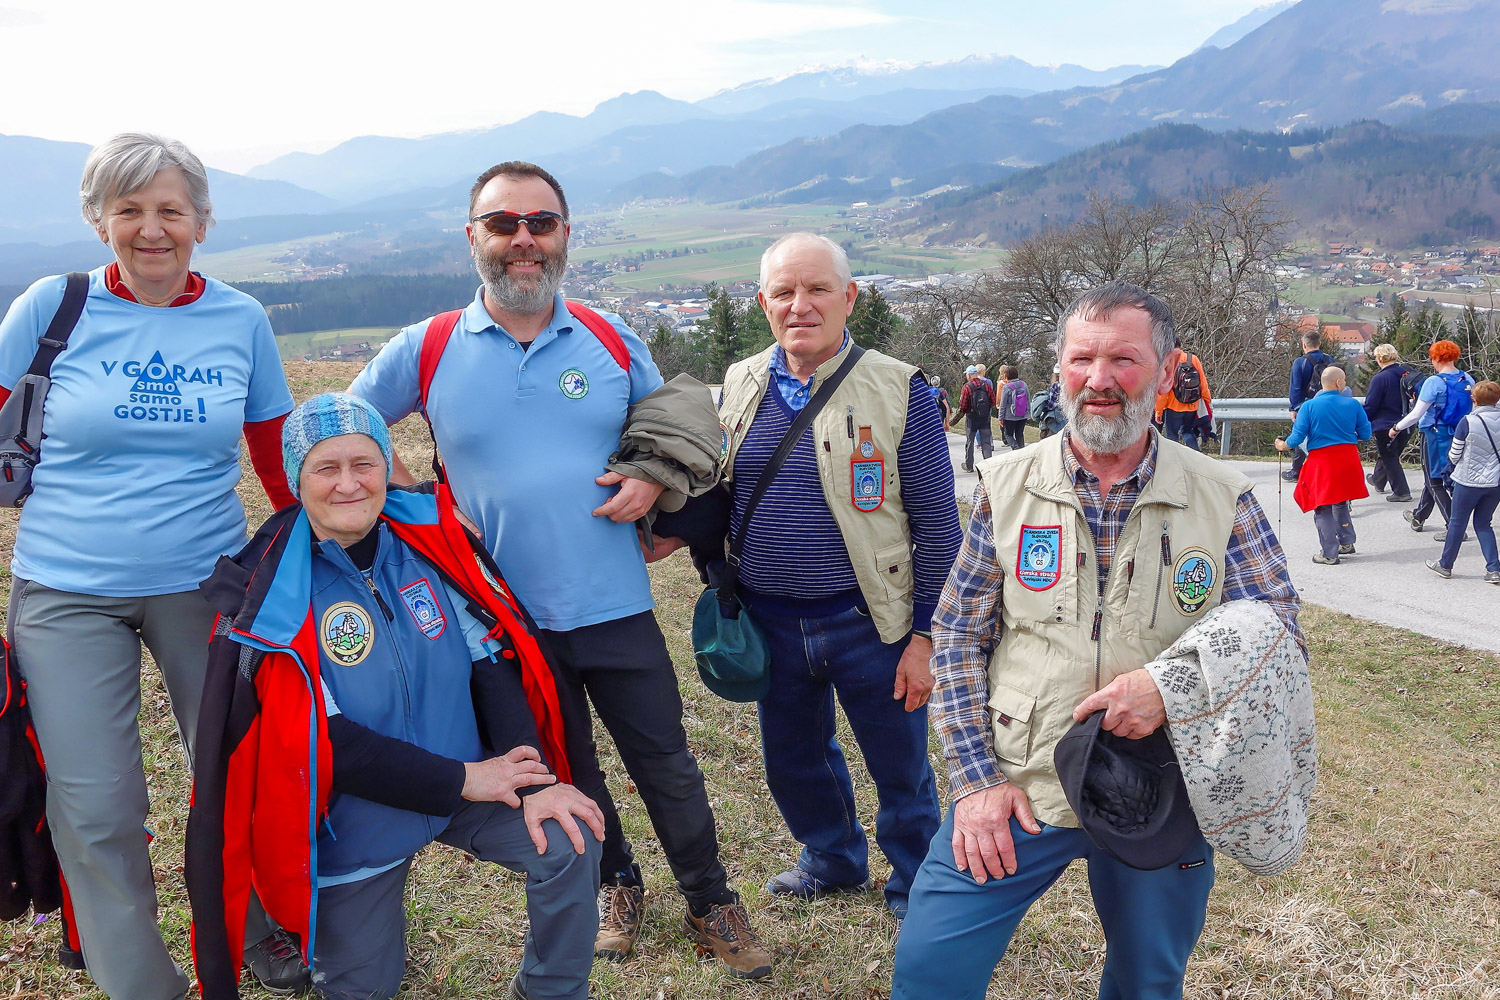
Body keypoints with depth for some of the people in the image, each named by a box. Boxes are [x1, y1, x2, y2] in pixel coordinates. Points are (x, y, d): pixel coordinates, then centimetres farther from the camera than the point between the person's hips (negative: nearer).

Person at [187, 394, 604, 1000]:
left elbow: (493, 663, -9)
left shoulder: (431, 542, -9)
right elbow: (324, 741, -20)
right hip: (357, 817, -1)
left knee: (570, 844, -20)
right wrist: (463, 781, -22)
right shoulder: (270, 595, -17)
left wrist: (534, 781, -20)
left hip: (470, 783, 2)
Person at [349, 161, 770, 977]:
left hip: (616, 607, 0)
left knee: (667, 768, 9)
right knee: (565, 771, 18)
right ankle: (615, 887, 41)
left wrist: (654, 481, -7)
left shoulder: (612, 342, 1)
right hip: (509, 617, 0)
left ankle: (711, 906, 29)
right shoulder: (426, 351, -3)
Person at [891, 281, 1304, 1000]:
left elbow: (1280, 637, -2)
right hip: (1016, 796, 0)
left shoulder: (1223, 500, -4)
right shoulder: (1007, 484, -2)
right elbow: (958, 638, 0)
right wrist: (976, 778, -7)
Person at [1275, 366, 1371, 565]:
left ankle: (1329, 554, 7)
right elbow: (1365, 434, 4)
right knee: (1341, 502, 24)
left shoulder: (1309, 406, -8)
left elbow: (1298, 436, -8)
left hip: (1322, 461, -3)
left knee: (1323, 508, 6)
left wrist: (1284, 446, 12)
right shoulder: (1353, 404, -2)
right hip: (1348, 459, 3)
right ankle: (1346, 543, 32)